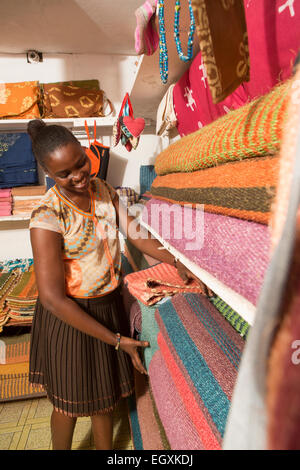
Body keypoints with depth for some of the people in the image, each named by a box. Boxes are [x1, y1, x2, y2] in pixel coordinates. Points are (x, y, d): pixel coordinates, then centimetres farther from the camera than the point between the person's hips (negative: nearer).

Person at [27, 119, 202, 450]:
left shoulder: (103, 190, -3)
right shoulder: (47, 216, -24)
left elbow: (136, 233, 2)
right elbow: (52, 298, -25)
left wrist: (177, 262, -12)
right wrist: (117, 340, -21)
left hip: (109, 306, 6)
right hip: (69, 316, -5)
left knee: (105, 394, 23)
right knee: (70, 404, 18)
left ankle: (106, 450, 50)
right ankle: (61, 449, 49)